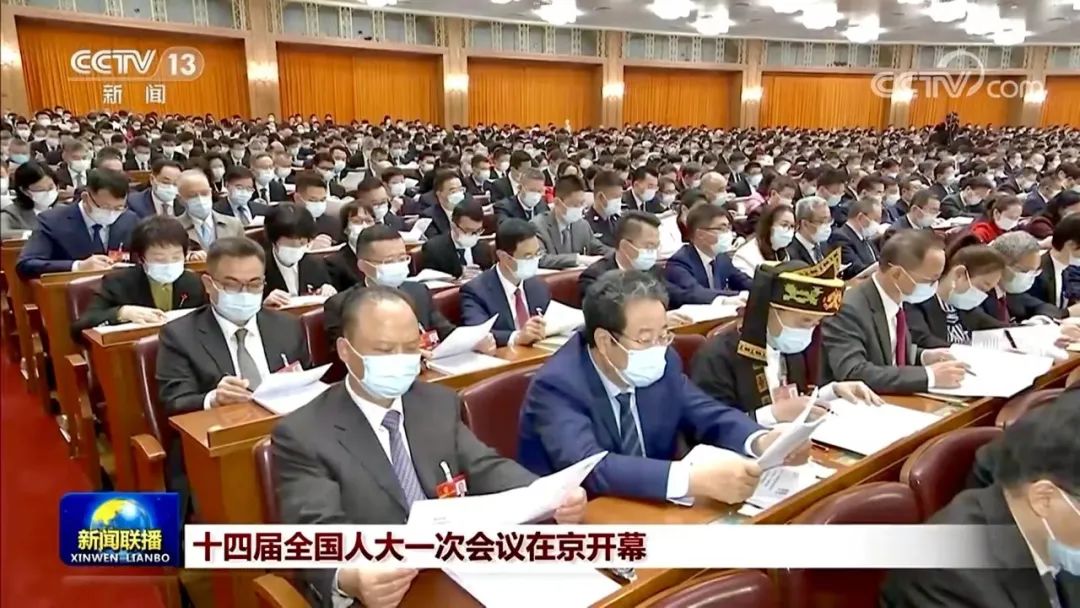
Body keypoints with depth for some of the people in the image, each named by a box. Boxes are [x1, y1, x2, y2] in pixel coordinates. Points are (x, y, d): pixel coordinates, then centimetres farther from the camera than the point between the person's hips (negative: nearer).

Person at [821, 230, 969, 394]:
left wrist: (923, 356, -1)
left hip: (893, 399, 7)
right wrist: (928, 375, -27)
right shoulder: (847, 309, -22)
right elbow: (854, 375, -31)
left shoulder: (897, 298, 2)